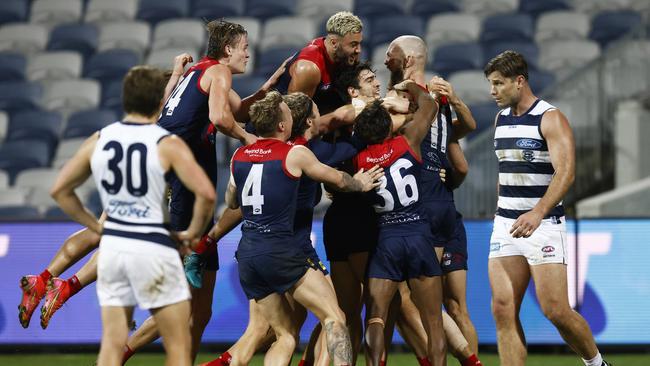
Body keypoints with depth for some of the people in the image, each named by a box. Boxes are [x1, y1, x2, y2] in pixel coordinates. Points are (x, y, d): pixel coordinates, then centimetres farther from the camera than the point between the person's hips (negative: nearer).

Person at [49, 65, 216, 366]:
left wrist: (96, 226, 14)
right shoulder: (168, 145, -9)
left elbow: (60, 190, 11)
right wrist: (193, 233, -5)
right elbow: (205, 193, -21)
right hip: (153, 248, -5)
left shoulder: (99, 141, 5)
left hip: (112, 247, 5)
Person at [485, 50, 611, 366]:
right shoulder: (501, 119, 12)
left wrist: (537, 213, -36)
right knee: (503, 310, -4)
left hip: (543, 224, -6)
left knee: (555, 310, -9)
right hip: (505, 224, 7)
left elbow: (565, 172, -22)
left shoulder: (551, 119, -10)